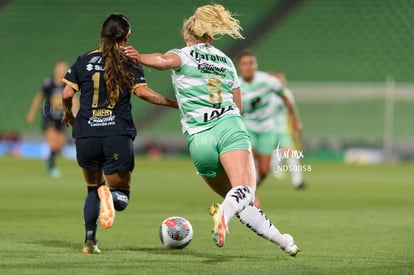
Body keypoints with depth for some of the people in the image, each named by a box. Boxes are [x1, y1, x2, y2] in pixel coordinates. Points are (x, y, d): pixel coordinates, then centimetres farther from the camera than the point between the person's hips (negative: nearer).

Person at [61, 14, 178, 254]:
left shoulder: (84, 61, 7)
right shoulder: (130, 64, 2)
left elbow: (67, 94, 4)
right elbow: (143, 92, -9)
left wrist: (68, 113, 24)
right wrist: (175, 103, -1)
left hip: (87, 135, 2)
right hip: (118, 136, -2)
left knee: (93, 189, 22)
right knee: (121, 195, 8)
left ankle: (90, 240, 3)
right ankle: (110, 195, -30)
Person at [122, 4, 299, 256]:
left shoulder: (183, 55, 10)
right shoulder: (226, 60, 23)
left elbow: (166, 61, -17)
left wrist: (140, 58, -11)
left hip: (199, 138, -1)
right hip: (230, 127, 1)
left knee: (235, 198, 14)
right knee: (244, 191, -22)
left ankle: (280, 239, 7)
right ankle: (224, 212, -55)